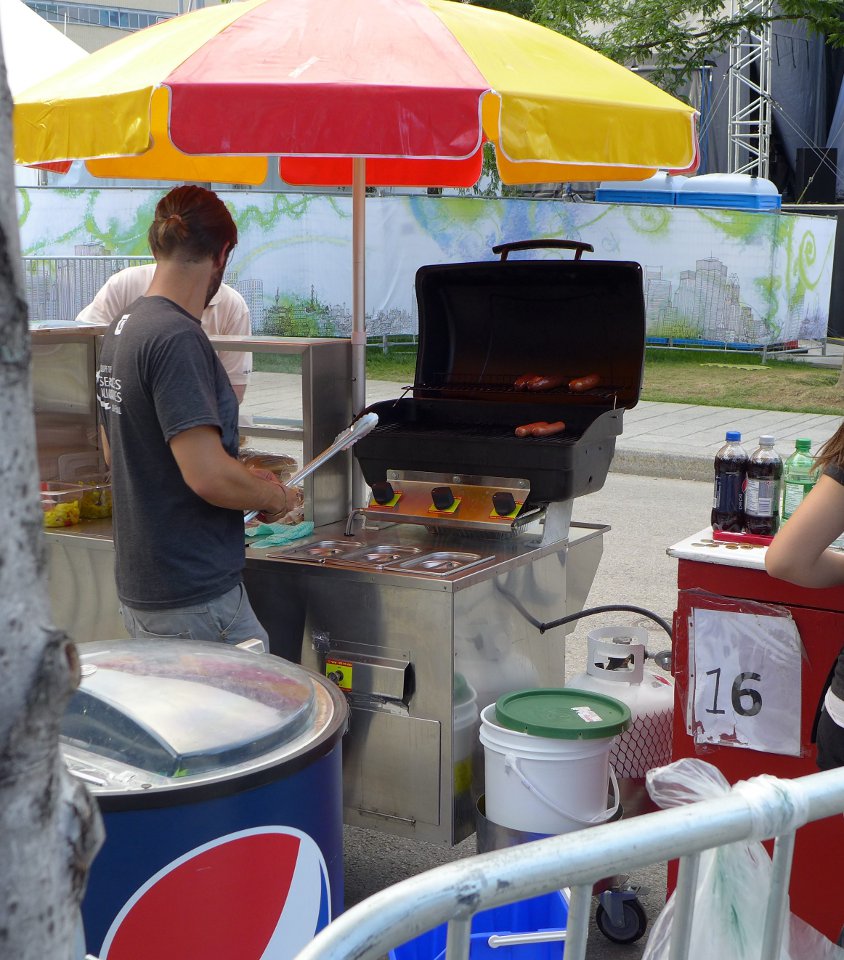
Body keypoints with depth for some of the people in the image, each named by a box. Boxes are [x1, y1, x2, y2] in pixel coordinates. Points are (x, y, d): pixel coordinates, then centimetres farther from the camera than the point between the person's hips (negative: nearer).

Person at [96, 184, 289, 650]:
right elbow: (208, 477, -26)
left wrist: (239, 473, 20)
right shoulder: (178, 337, -20)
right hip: (196, 598, -9)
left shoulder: (119, 331, 9)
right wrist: (275, 496, -7)